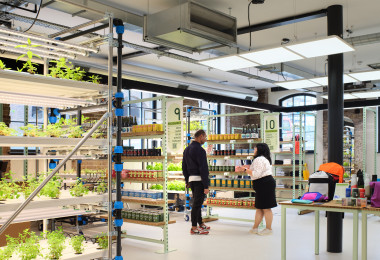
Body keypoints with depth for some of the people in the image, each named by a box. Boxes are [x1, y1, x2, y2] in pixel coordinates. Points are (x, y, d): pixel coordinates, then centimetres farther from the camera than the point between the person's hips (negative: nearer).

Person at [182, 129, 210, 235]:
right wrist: (206, 186, -17)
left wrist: (187, 181, 24)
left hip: (191, 179, 9)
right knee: (197, 203, -3)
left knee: (197, 202, 18)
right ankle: (194, 228, 2)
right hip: (199, 179, -9)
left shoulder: (187, 149, 13)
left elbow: (184, 167, 18)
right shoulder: (200, 150, -15)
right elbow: (203, 169, -18)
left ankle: (200, 224, 28)